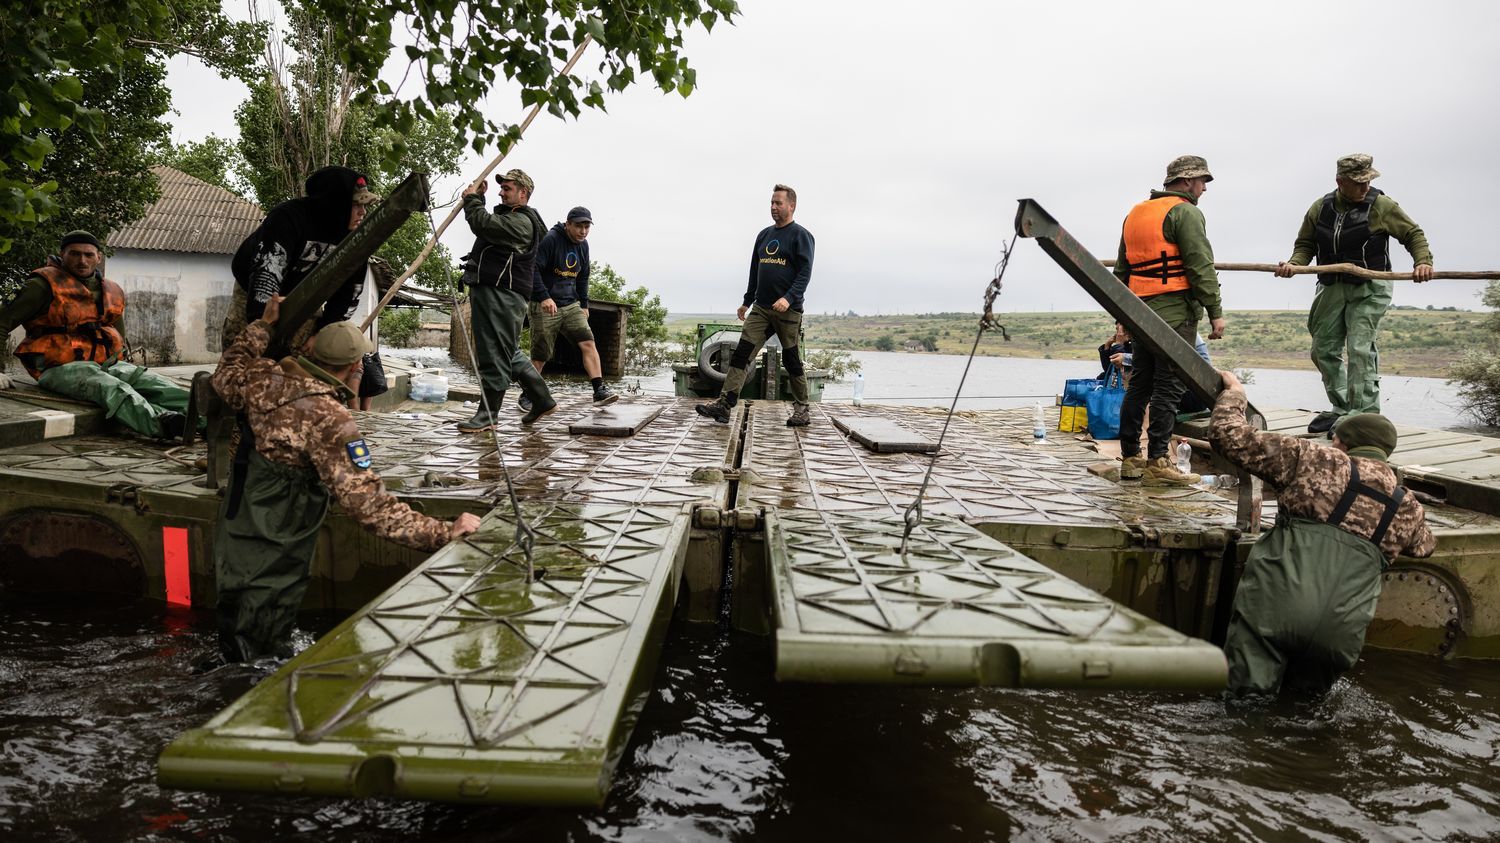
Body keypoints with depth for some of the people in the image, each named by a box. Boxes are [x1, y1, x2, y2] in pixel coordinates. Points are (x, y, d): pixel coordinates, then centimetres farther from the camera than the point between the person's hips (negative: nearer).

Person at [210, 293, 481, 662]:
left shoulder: (268, 377, -9)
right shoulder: (330, 422, -30)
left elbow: (226, 377, 18)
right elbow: (368, 504, -34)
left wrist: (263, 324, 22)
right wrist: (444, 533, -33)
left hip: (233, 526, 8)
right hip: (271, 551, -8)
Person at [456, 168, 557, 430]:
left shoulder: (521, 222, -11)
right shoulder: (508, 216, 23)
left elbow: (483, 224, -21)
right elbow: (485, 224, 33)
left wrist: (471, 199, -5)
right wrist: (478, 198, 19)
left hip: (503, 295, -11)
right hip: (490, 291, 11)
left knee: (495, 354, -7)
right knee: (511, 353, 15)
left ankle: (488, 414, -1)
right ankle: (542, 400, 22)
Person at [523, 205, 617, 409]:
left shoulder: (583, 245, 10)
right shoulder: (550, 240, -14)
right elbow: (533, 269, -20)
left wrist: (584, 304, 21)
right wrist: (544, 297, -28)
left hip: (571, 305, 6)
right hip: (545, 306, -6)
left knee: (588, 342, -11)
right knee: (540, 355, 0)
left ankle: (599, 391, -13)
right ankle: (527, 396, 18)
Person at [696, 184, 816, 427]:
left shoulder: (800, 235, -3)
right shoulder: (764, 234, 17)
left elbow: (805, 272, -12)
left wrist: (789, 298, -26)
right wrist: (747, 302, 24)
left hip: (788, 310, -6)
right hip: (760, 307, 6)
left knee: (792, 361, 2)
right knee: (742, 353, -7)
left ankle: (801, 410, 15)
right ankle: (724, 404, -11)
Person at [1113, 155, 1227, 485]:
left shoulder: (1134, 214, 20)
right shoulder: (1185, 212, -5)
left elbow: (1122, 270, 23)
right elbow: (1201, 266, -14)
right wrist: (1216, 311, -12)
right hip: (1175, 314, -8)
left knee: (1139, 384, 10)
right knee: (1169, 386, -6)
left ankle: (1130, 458, 14)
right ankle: (1157, 460, -6)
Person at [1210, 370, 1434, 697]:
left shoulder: (1314, 459, 5)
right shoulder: (1409, 507, 19)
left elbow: (1229, 436, 3)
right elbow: (1425, 545, 44)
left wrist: (1234, 391, 21)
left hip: (1277, 607, -4)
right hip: (1342, 631, 4)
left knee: (1246, 688, 1)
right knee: (1309, 690, 23)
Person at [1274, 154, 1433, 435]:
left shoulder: (1381, 206, -5)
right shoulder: (1321, 208, 5)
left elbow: (1414, 234, 2)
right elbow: (1305, 244, 11)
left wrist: (1423, 261, -14)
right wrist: (1294, 264, -9)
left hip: (1369, 288, -5)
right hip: (1332, 287, 5)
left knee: (1360, 349, -15)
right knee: (1324, 349, 8)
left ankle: (1365, 416, -11)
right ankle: (1341, 409, 23)